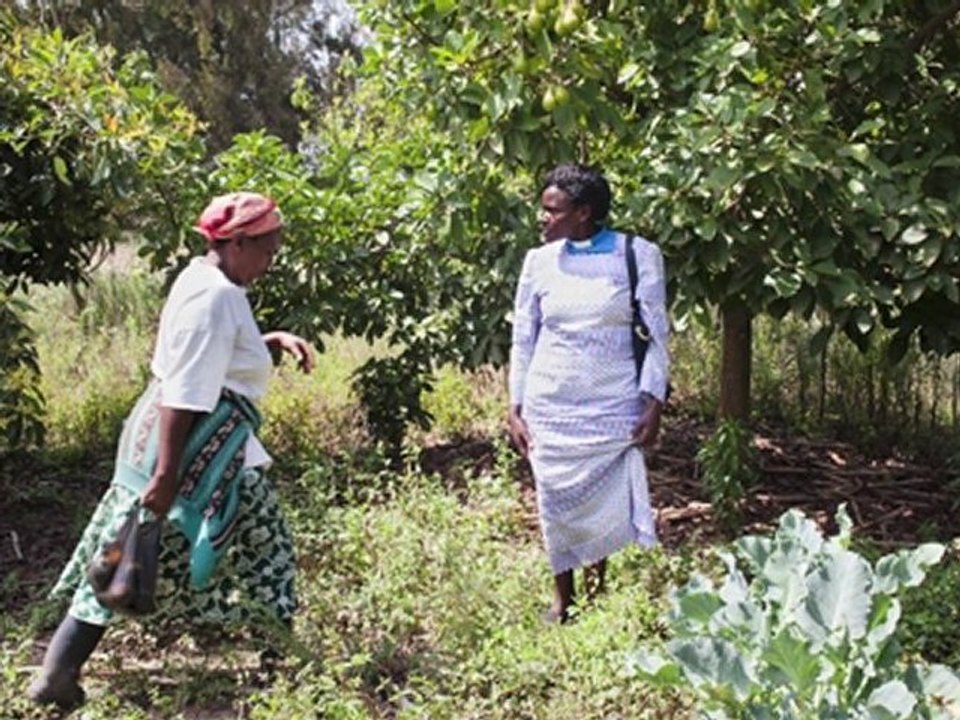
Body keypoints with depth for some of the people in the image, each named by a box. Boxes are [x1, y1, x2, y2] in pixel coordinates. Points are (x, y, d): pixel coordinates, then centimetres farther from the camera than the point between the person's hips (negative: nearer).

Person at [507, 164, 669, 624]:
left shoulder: (637, 255, -4)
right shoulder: (539, 261, 4)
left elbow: (657, 335, -2)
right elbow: (523, 340, 8)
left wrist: (654, 403, -8)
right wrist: (515, 408, 4)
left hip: (613, 408, -2)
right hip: (550, 407, 2)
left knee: (608, 501, 1)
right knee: (556, 502, 6)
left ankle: (598, 584, 25)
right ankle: (562, 598, 23)